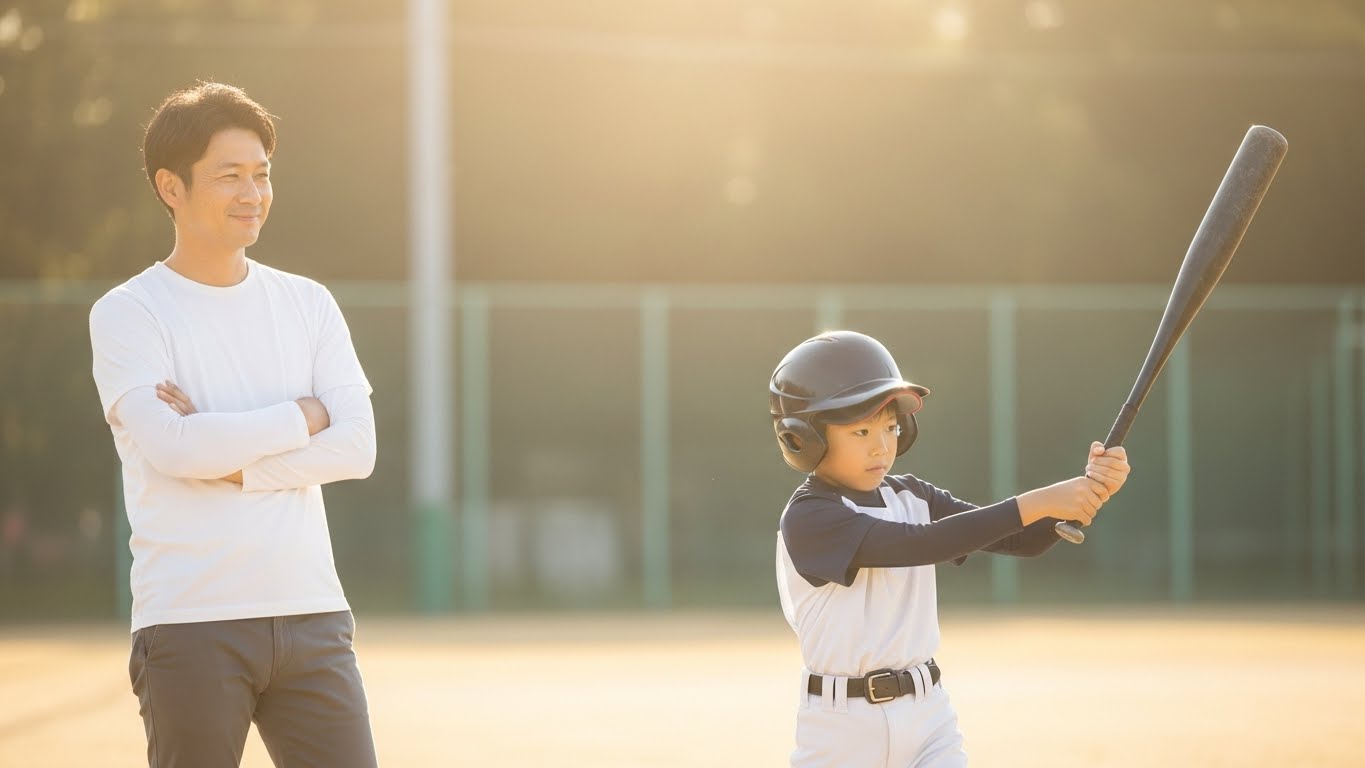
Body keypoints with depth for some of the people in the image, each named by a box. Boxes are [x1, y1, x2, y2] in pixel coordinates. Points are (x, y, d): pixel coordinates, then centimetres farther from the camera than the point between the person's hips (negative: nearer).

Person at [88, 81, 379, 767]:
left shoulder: (308, 305, 12)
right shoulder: (127, 314, -1)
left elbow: (356, 447, 0)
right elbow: (173, 447, -16)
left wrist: (228, 463, -11)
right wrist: (304, 417, -5)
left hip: (312, 615, 4)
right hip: (190, 627, -4)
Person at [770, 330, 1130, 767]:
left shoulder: (913, 498, 7)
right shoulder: (808, 518, -15)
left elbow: (1025, 540, 2)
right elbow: (921, 544, -26)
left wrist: (1090, 491, -17)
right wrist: (1037, 503, -30)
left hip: (927, 715, 5)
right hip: (842, 729, -5)